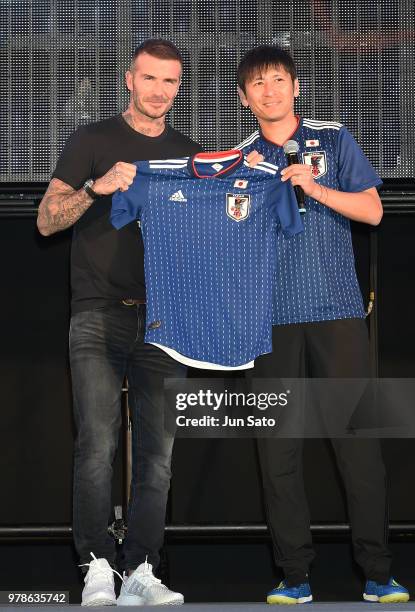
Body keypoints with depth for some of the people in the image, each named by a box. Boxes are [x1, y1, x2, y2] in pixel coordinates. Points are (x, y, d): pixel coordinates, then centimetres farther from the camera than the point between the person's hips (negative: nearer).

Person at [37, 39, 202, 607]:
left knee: (157, 452, -3)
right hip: (99, 316, -3)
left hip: (163, 319, 3)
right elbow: (47, 219, -2)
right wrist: (98, 187, -18)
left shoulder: (189, 153, 16)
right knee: (98, 443, -13)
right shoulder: (93, 141, 5)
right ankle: (97, 566, -8)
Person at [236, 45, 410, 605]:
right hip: (271, 315, 2)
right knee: (278, 444, 0)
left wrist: (315, 187, -11)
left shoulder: (333, 139, 9)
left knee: (358, 436, -5)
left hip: (336, 308, -2)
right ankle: (295, 573, 6)